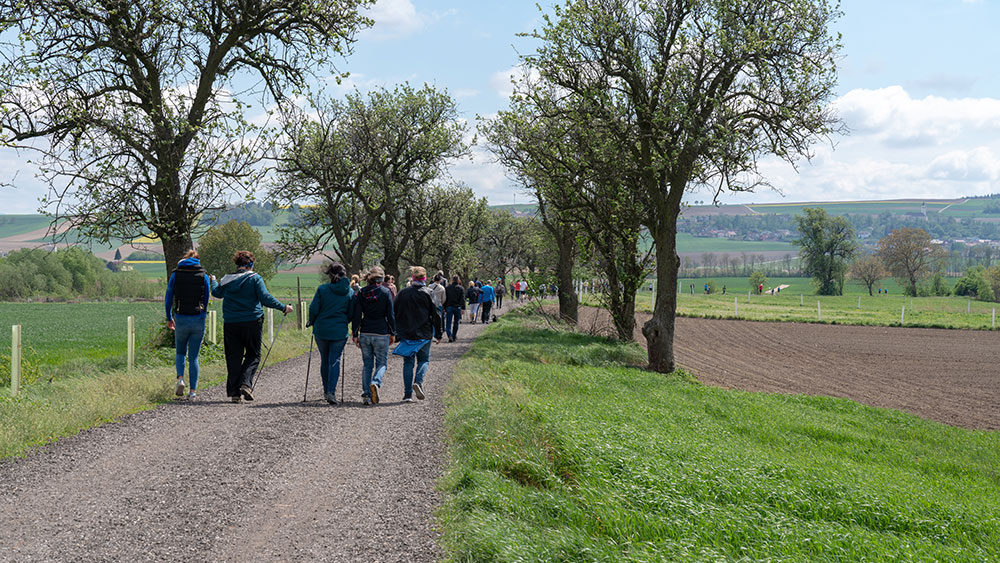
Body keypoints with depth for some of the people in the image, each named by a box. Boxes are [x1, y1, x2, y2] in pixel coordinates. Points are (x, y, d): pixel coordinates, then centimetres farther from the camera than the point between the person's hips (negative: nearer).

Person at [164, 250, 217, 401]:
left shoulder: (175, 275, 2)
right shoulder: (204, 276, 1)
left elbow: (168, 299, 5)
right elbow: (206, 300, 6)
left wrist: (169, 318, 16)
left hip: (181, 319, 0)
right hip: (198, 320, 0)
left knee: (180, 353, 20)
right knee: (193, 357, 8)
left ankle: (180, 378, -6)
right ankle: (193, 391, 2)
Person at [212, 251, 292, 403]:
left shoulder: (227, 279, 6)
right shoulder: (255, 278, -4)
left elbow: (216, 293, 24)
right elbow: (265, 298, -13)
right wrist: (283, 308, -4)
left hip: (230, 323, 3)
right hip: (252, 322, -3)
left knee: (234, 357, 7)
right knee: (253, 355, 9)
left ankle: (234, 392, 3)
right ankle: (245, 383, -12)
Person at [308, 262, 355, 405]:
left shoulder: (322, 289, -6)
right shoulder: (350, 292, 0)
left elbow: (313, 309, -7)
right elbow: (352, 314, 3)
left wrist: (312, 322, 12)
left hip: (321, 330, 0)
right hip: (339, 332, 0)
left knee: (325, 360, 15)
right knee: (335, 361, 1)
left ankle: (326, 391, 24)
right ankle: (331, 392, -13)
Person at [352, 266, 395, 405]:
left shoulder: (361, 293, 1)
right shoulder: (385, 292, -5)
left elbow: (357, 315, -1)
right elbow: (390, 315, -4)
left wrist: (355, 334, 5)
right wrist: (393, 333, 5)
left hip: (365, 333, 2)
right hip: (381, 333, -2)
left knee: (367, 364, 12)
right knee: (381, 363, 8)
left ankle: (366, 394, 6)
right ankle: (375, 383, -21)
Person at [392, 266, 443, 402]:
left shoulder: (403, 293, 1)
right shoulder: (427, 293, -5)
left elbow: (394, 313, 4)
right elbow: (435, 314, -4)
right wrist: (438, 334, 5)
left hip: (406, 334, 2)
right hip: (424, 334, -2)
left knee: (408, 361, 9)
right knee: (424, 359, 13)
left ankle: (407, 393, 2)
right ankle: (418, 381, -14)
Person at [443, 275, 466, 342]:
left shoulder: (448, 288, 3)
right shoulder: (461, 288, -1)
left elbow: (445, 299, 5)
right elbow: (462, 299, -8)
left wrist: (444, 308, 10)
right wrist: (463, 308, -9)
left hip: (449, 307, 0)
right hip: (457, 307, 0)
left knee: (448, 323, -2)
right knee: (456, 323, 13)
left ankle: (449, 335, -23)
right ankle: (454, 336, 19)